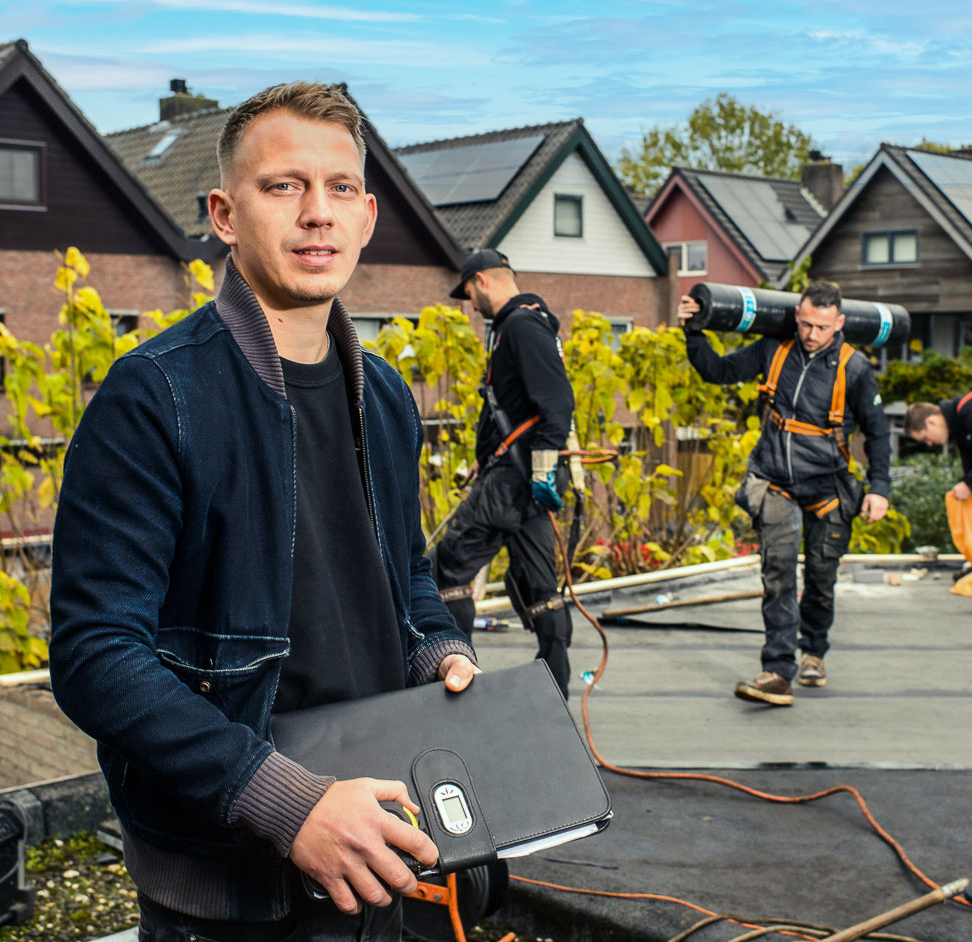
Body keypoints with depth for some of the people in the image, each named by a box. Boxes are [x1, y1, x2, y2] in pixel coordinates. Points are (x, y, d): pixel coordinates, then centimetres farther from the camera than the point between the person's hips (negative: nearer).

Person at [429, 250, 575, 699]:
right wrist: (486, 460, 34)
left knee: (449, 562, -4)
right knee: (534, 581, 10)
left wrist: (543, 468, -25)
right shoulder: (515, 325, 21)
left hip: (516, 477, -10)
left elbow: (556, 399, -22)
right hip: (516, 475, 10)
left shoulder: (522, 325, -11)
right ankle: (554, 686, 12)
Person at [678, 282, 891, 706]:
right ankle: (778, 672, -17)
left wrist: (879, 487, -2)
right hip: (774, 485, 0)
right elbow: (719, 371, 9)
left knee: (820, 578, 9)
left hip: (826, 489, 0)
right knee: (778, 570, -15)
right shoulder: (774, 350, -1)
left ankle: (813, 652, 35)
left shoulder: (853, 368, -6)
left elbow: (876, 430, 3)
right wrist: (693, 333, -4)